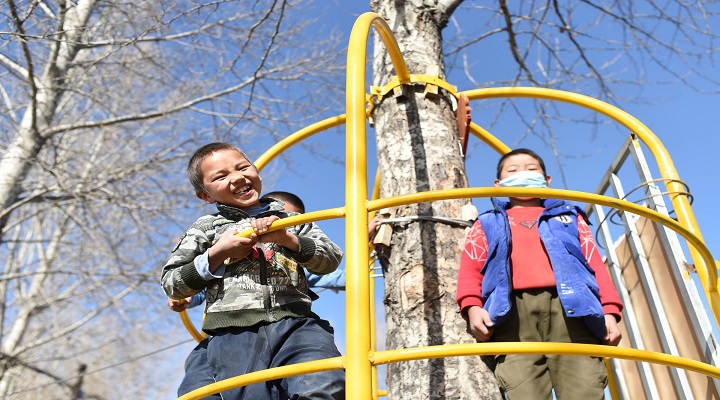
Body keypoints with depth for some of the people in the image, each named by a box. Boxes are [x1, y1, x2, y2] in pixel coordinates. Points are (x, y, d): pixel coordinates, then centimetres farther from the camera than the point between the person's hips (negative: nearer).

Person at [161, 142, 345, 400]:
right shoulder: (206, 228, 19)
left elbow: (332, 260, 10)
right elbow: (171, 285, 15)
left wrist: (287, 239, -5)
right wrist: (216, 254, 2)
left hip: (295, 322, 0)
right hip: (234, 331, 1)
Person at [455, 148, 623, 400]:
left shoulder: (569, 216, 34)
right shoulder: (487, 224, 30)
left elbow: (595, 263, 22)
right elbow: (470, 268, 14)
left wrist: (609, 311, 5)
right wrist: (472, 306, -7)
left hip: (572, 307, 1)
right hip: (514, 310, -1)